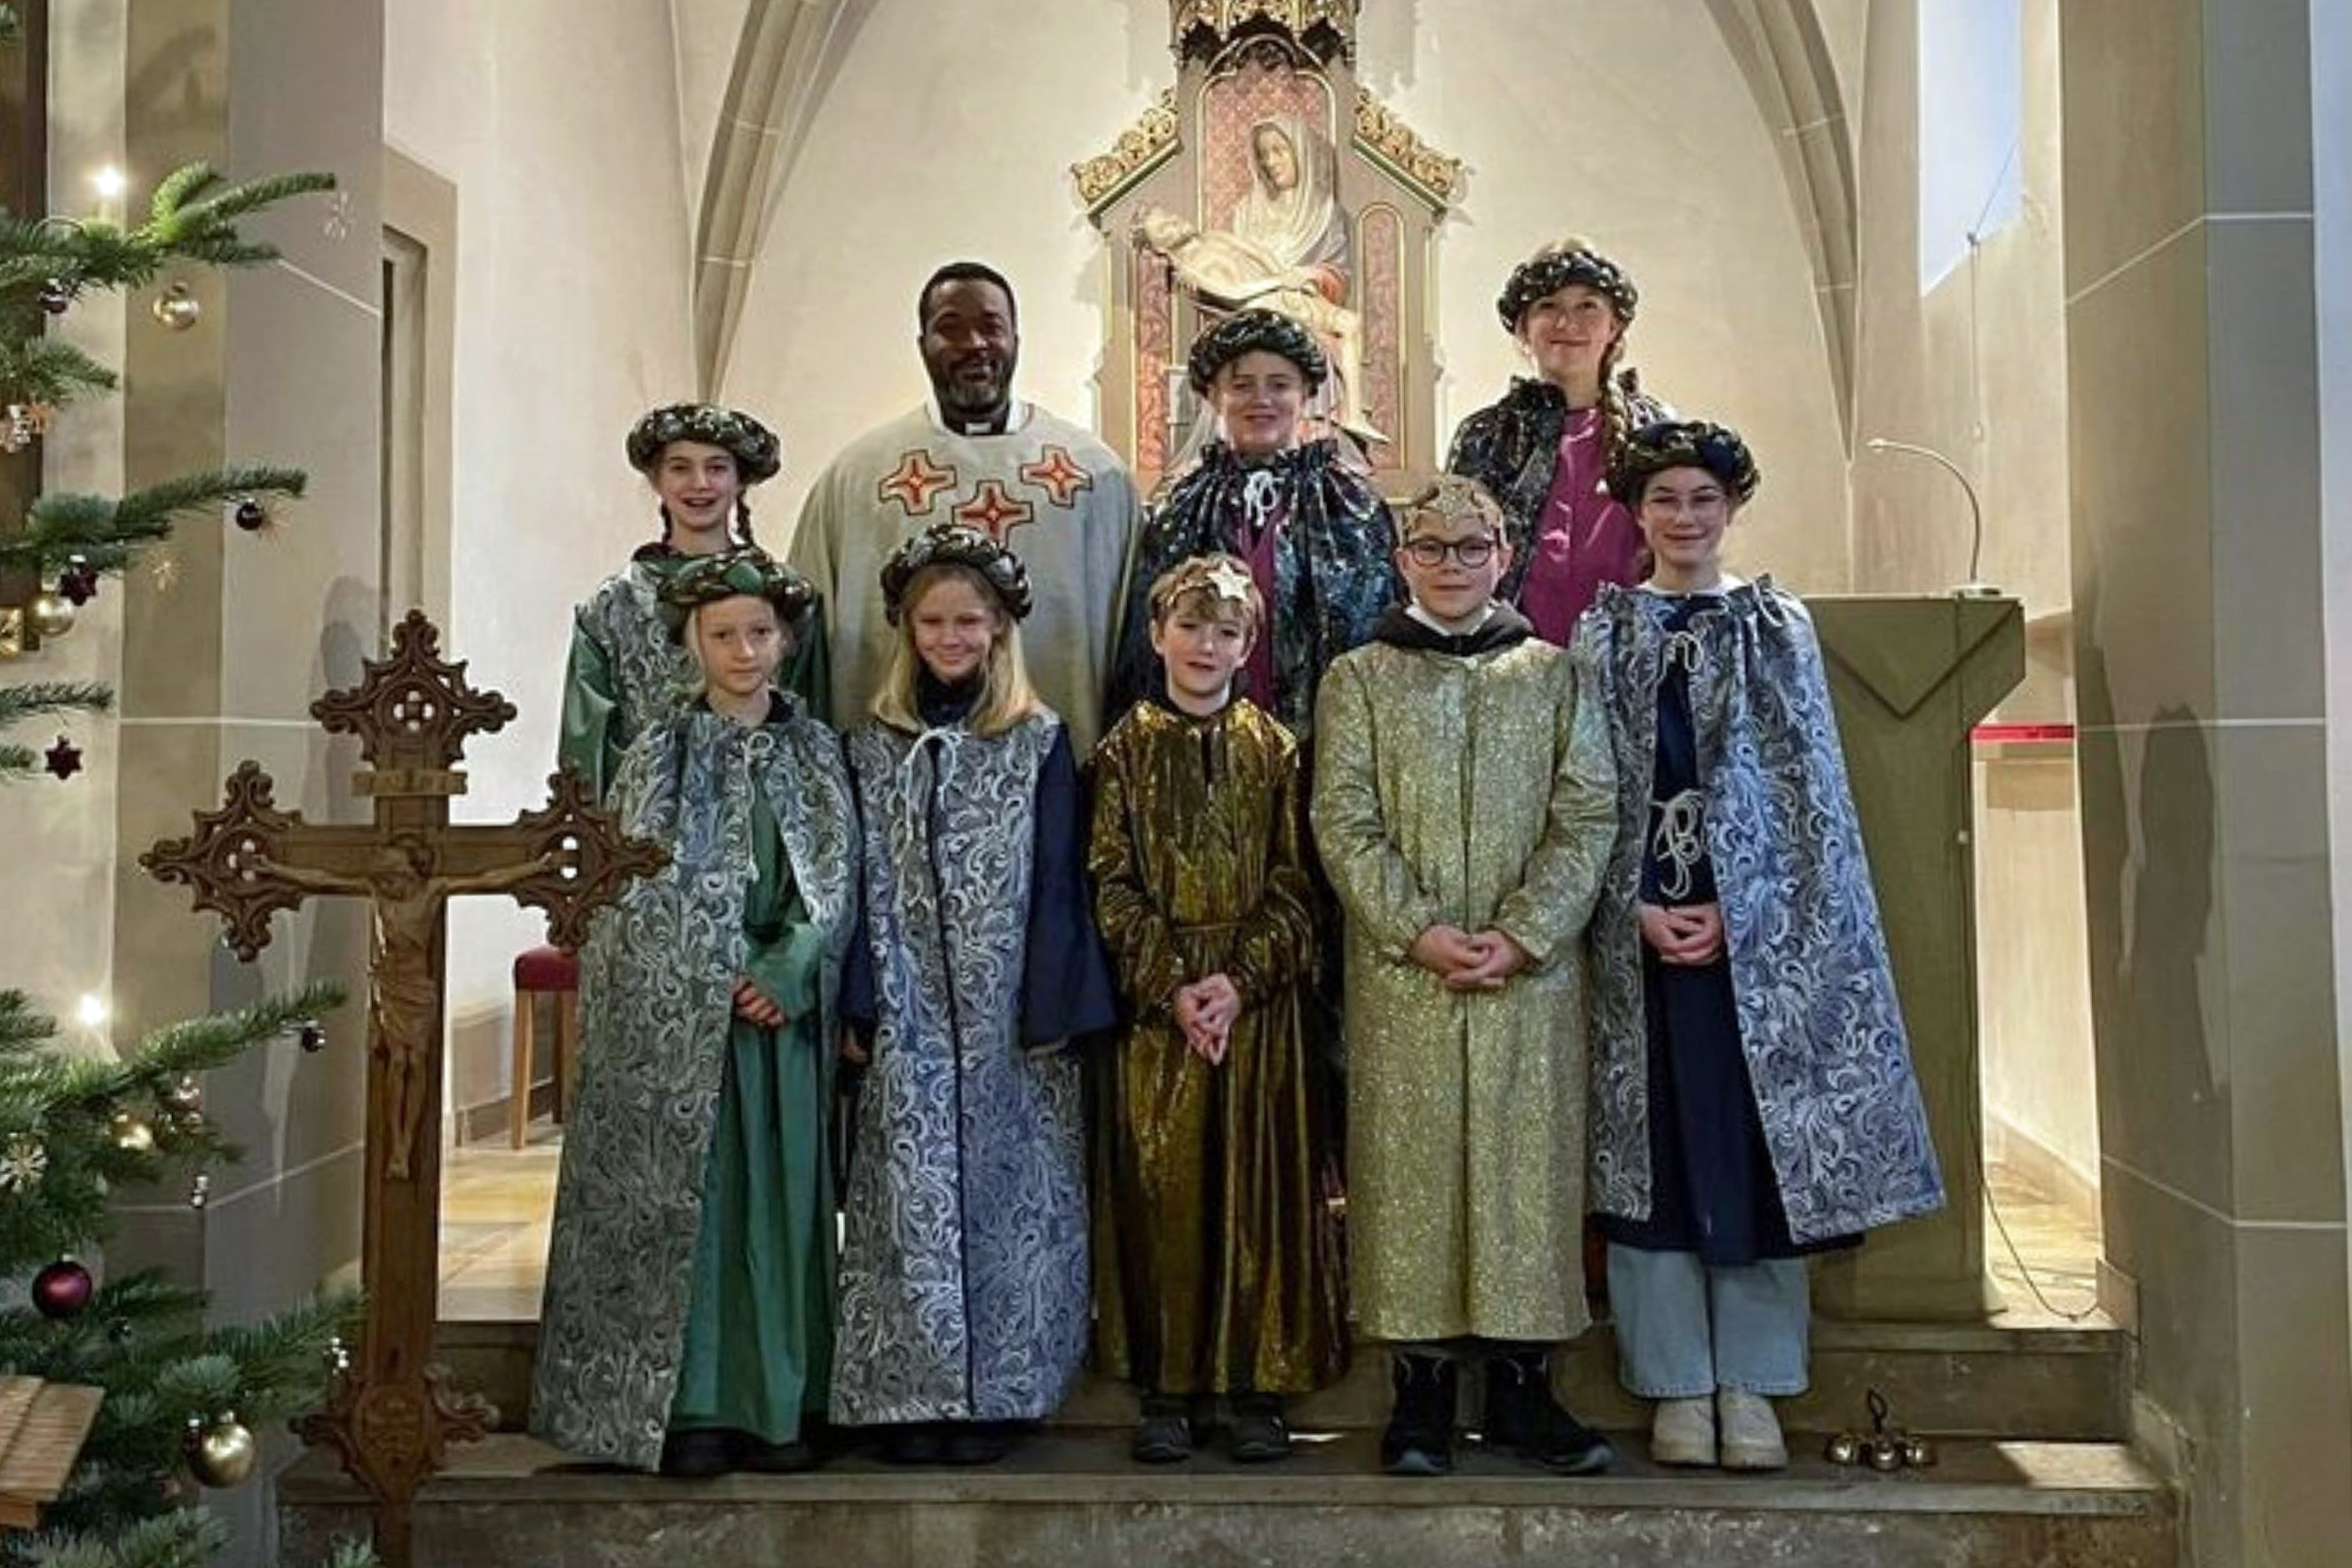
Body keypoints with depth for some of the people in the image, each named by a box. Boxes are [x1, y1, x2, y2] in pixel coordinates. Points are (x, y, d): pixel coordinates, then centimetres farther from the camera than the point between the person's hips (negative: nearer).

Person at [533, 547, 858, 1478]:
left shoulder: (815, 751, 8)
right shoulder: (659, 752, 1)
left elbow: (835, 883, 4)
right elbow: (641, 889, -2)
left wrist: (785, 974, -10)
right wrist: (726, 986, -8)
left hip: (785, 1007, 3)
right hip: (680, 1013, -2)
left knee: (781, 1201, 5)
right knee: (683, 1201, 0)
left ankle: (778, 1404, 13)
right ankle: (688, 1408, 9)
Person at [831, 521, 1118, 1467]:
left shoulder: (1040, 741, 2)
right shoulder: (873, 747, 7)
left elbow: (1056, 882, -1)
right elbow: (864, 882, 6)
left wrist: (1050, 1010, -8)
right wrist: (859, 1008, -2)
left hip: (1009, 1015, -1)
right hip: (907, 1022, 2)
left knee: (1005, 1191, 3)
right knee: (912, 1199, 3)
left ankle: (998, 1389, 14)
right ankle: (913, 1391, 13)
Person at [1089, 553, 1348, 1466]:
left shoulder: (1274, 750, 7)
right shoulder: (1125, 749, 5)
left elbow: (1294, 886, 1)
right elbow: (1111, 884, -1)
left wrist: (1242, 979, -12)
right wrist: (1171, 984, -11)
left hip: (1260, 1004, 0)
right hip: (1156, 1002, 0)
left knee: (1263, 1185, 2)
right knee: (1162, 1188, 2)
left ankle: (1259, 1387, 12)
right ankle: (1169, 1389, 13)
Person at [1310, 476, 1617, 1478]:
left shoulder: (1554, 674, 9)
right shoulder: (1358, 679, 7)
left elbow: (1588, 818, 2)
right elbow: (1344, 824, -1)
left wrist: (1524, 934, -10)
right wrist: (1419, 932, -12)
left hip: (1534, 972, 1)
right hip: (1400, 975, -1)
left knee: (1528, 1161, 3)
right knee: (1410, 1164, 1)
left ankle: (1520, 1384, 15)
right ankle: (1420, 1387, 11)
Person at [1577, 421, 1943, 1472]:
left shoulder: (1778, 628, 7)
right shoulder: (1602, 635, 9)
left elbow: (1808, 786, 2)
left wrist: (1733, 912, -9)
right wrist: (1638, 909, -10)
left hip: (1762, 927, 0)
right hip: (1637, 925, 0)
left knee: (1758, 1142, 1)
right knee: (1654, 1144, 1)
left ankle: (1749, 1384, 10)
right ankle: (1676, 1385, 10)